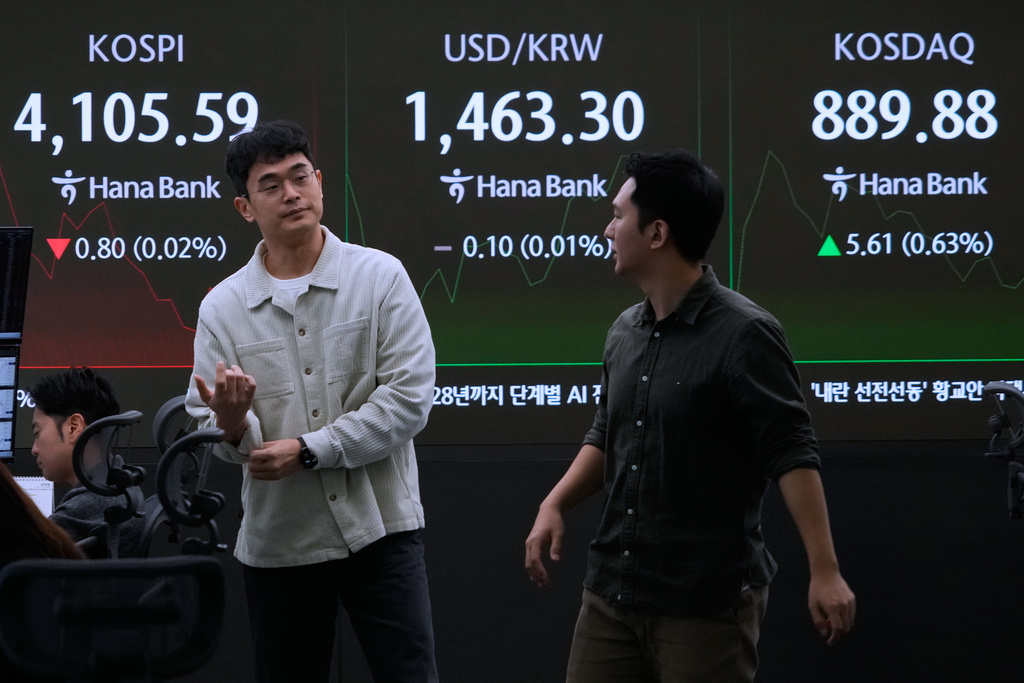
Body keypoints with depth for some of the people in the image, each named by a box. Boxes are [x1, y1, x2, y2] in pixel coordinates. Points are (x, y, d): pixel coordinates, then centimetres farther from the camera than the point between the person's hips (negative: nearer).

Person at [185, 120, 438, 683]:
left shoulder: (381, 277, -1)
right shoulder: (222, 307, 3)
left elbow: (409, 396, -10)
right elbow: (206, 426, 0)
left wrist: (308, 450, -14)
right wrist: (232, 426, -24)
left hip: (379, 526, -2)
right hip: (277, 543, 2)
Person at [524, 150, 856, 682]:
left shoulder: (742, 333, -12)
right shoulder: (624, 333, 9)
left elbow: (791, 453, -15)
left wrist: (825, 571, -20)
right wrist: (554, 504, 7)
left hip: (707, 600, -6)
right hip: (610, 592, 7)